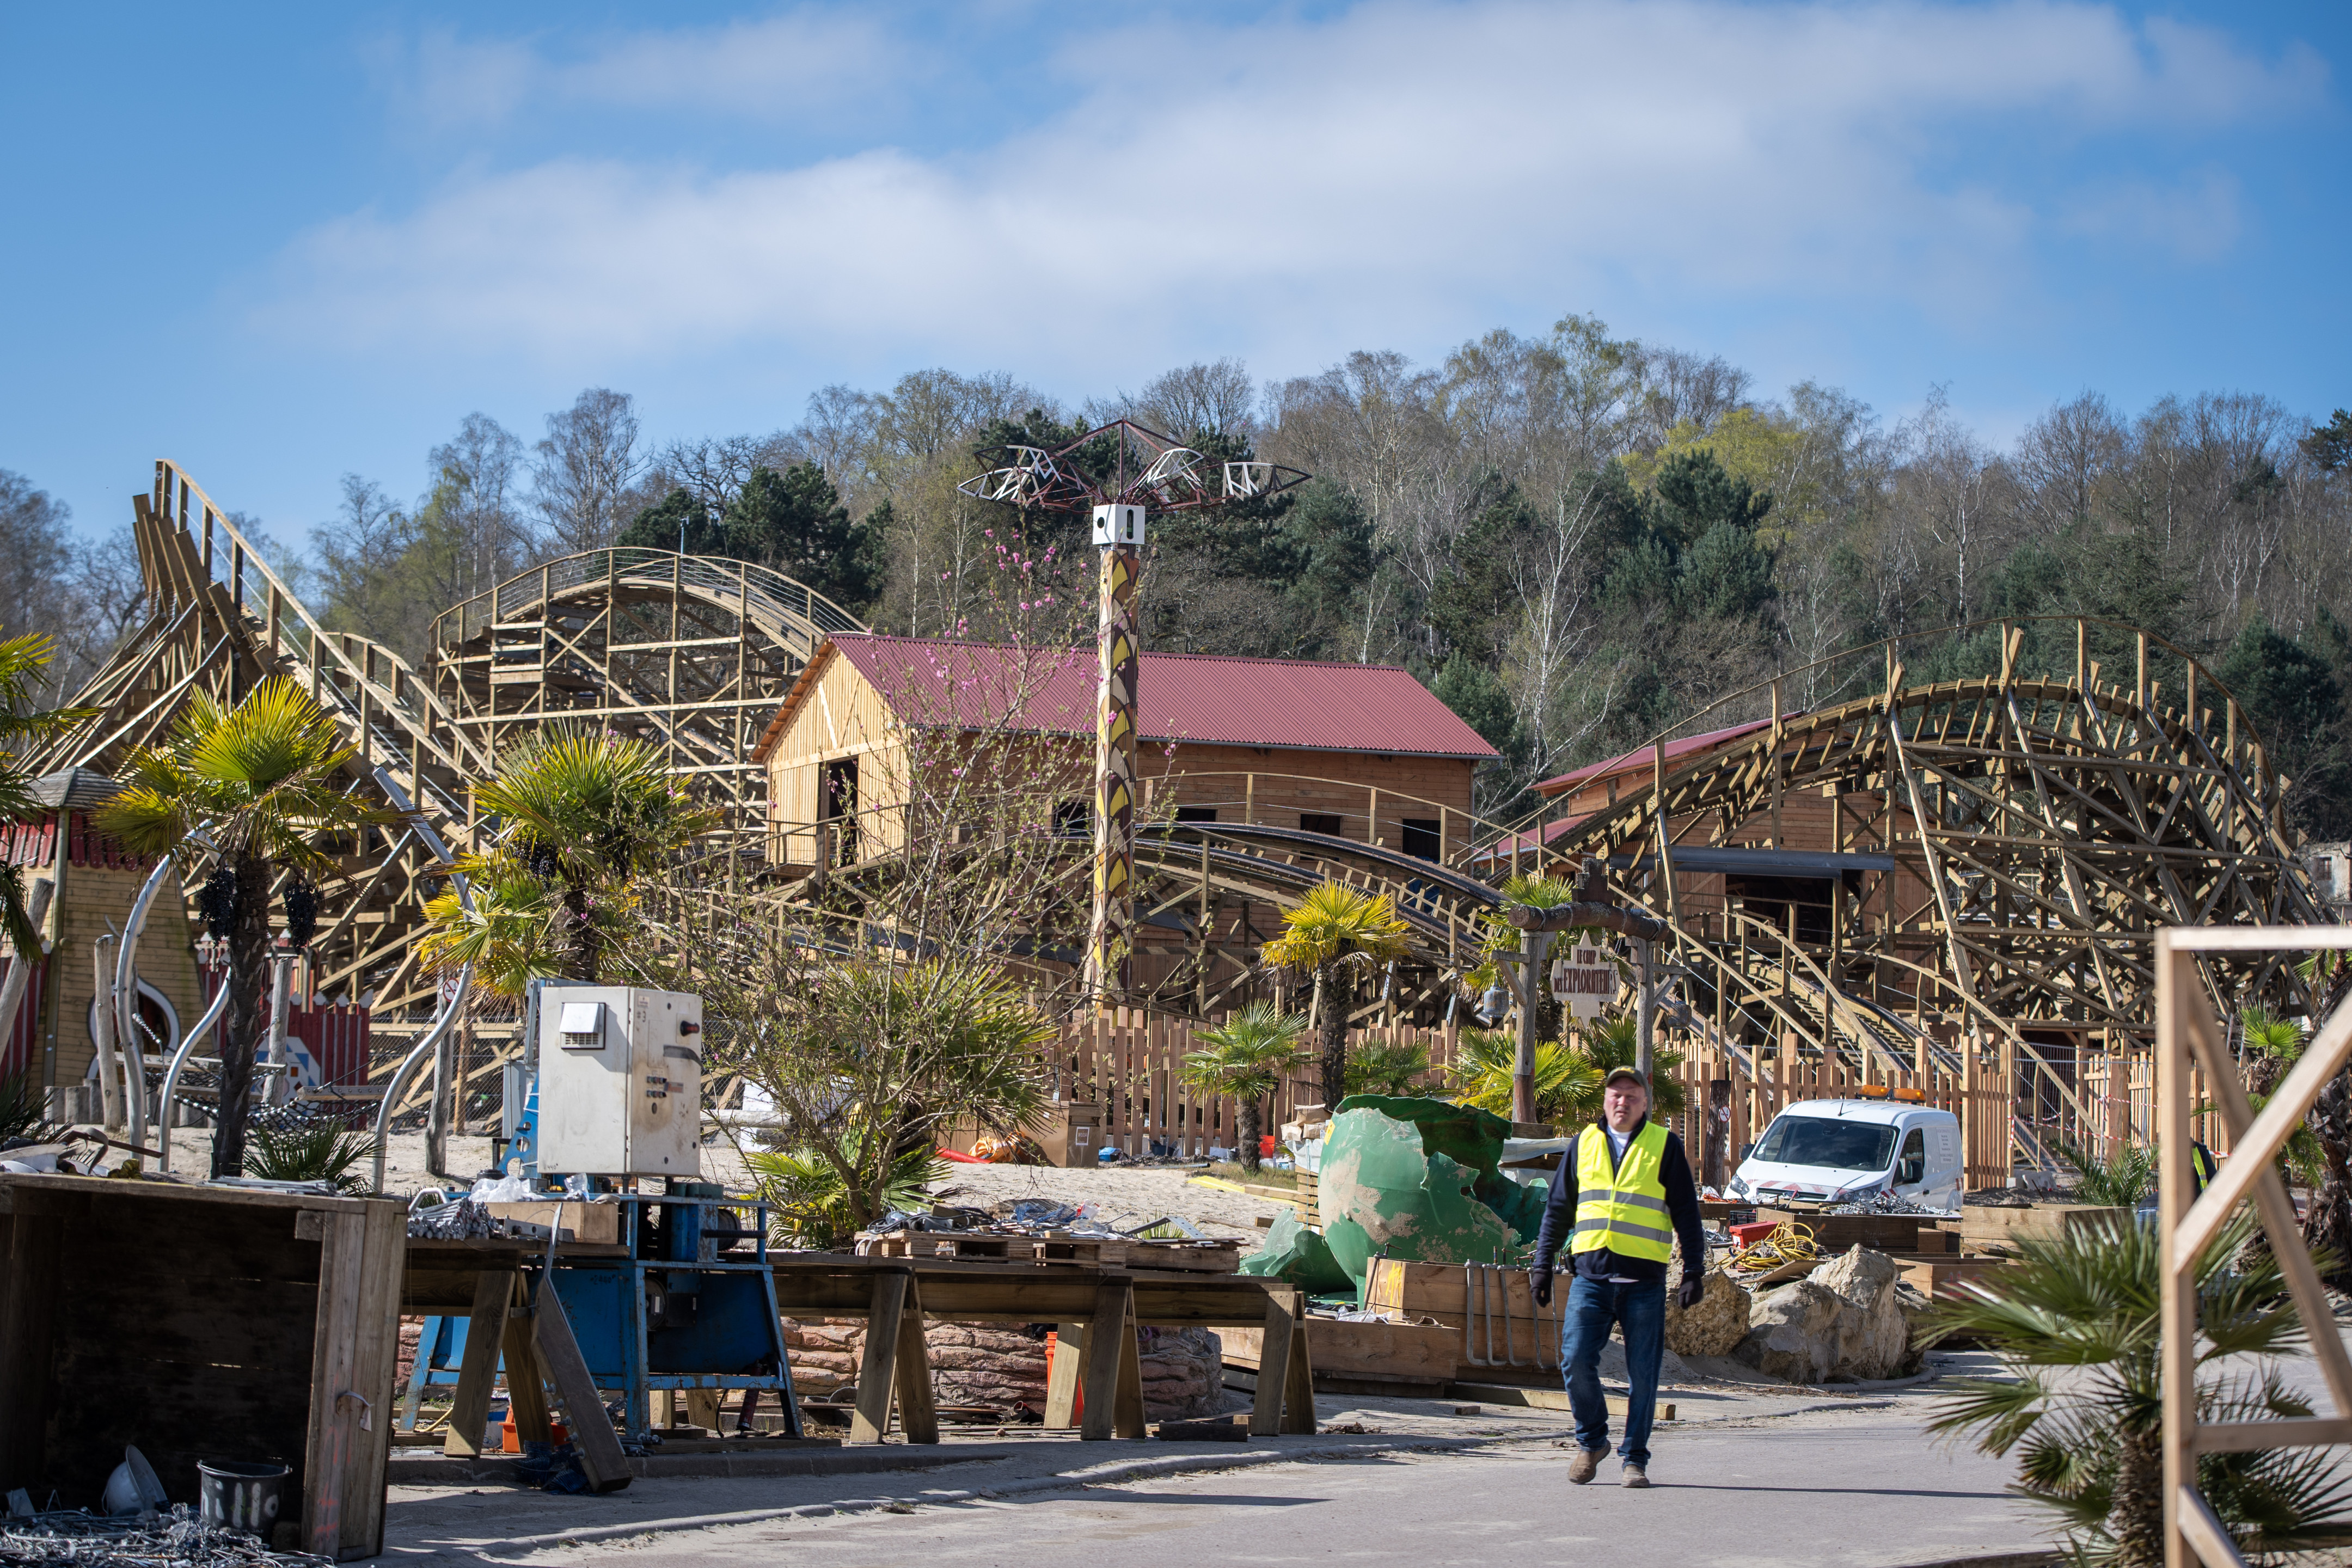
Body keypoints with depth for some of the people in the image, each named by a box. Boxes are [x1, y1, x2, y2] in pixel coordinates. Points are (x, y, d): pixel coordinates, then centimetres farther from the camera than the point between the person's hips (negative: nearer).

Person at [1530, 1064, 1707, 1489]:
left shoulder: (1665, 1146, 6)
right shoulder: (1584, 1144, 13)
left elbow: (1686, 1212, 7)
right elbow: (1558, 1208, 17)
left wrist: (1694, 1270, 0)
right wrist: (1543, 1264, 12)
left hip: (1644, 1279, -2)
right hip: (1590, 1274, 2)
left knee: (1642, 1374, 0)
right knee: (1576, 1360, -9)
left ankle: (1634, 1458, 11)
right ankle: (1592, 1442, 12)